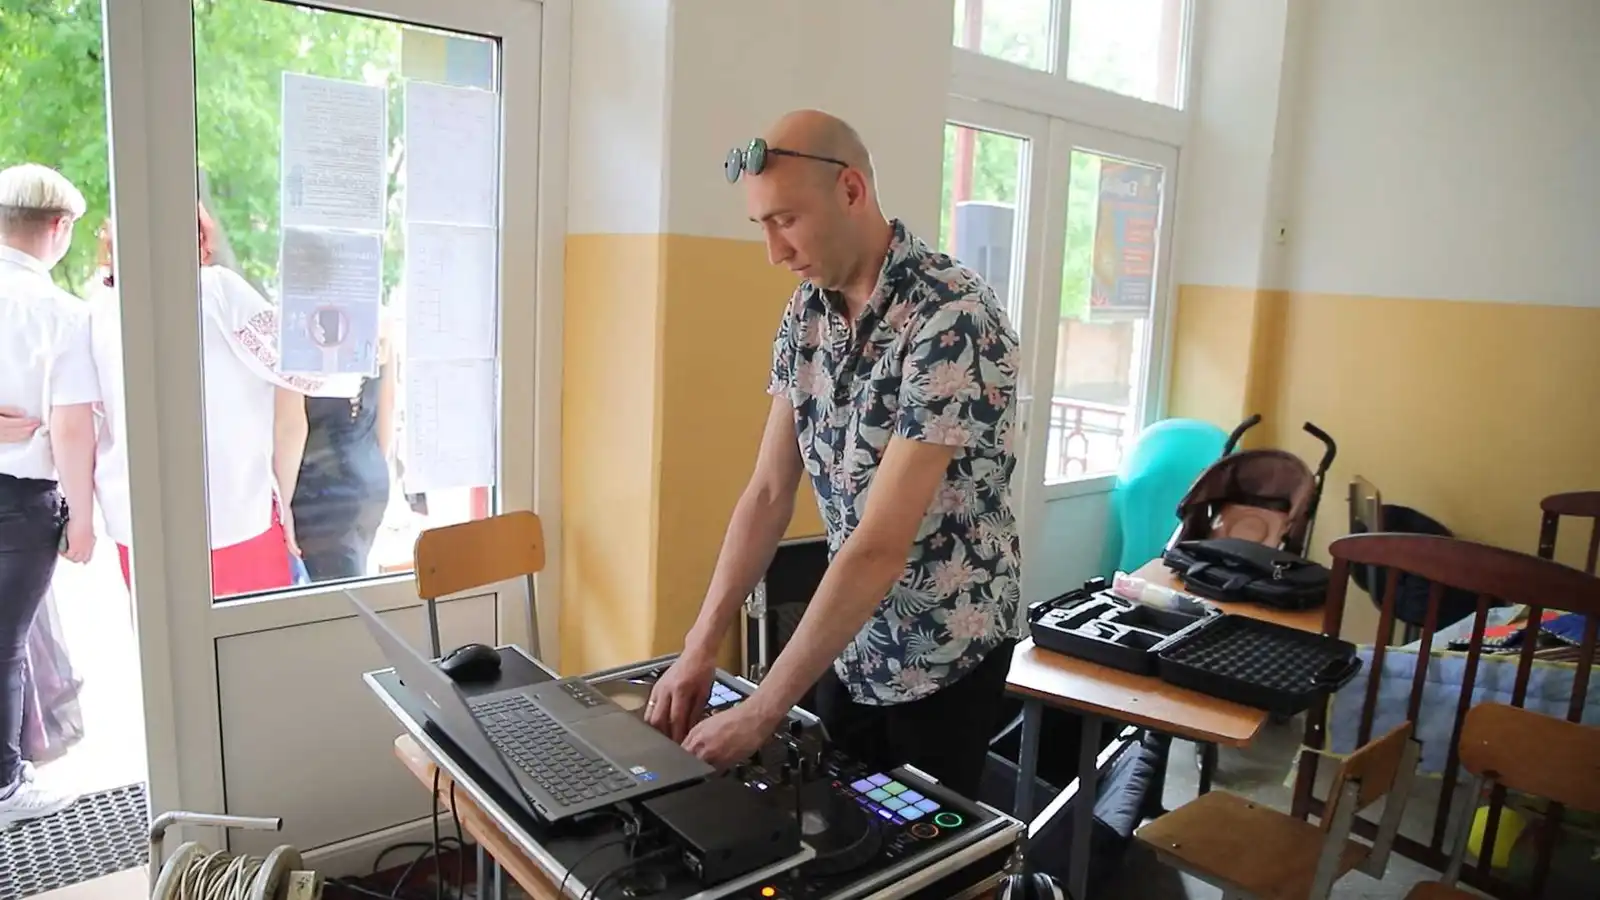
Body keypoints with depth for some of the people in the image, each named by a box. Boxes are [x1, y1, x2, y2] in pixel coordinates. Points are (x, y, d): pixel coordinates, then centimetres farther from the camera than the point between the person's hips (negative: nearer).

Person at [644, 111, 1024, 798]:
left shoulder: (953, 318, -27)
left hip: (944, 650, -6)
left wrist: (762, 711, -26)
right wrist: (700, 647, -9)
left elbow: (881, 543, -30)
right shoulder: (805, 314, -3)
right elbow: (768, 492, -3)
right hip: (850, 636, 6)